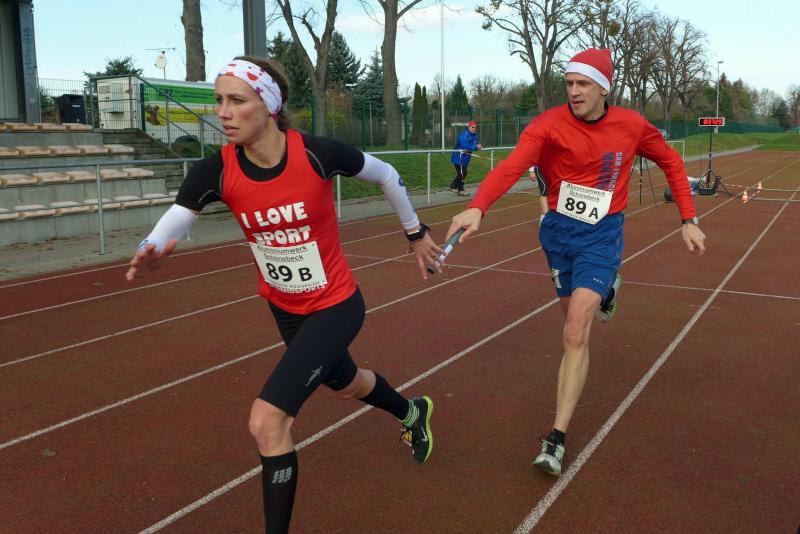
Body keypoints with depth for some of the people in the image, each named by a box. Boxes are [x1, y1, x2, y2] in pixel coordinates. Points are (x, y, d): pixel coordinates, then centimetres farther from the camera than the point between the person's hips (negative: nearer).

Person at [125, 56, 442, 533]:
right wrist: (149, 255, -47)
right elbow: (171, 224, -23)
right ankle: (412, 412, 64)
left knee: (267, 421, -16)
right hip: (284, 309, 5)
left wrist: (416, 232, 5)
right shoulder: (217, 171, -17)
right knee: (343, 383, 30)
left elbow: (387, 175, -7)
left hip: (335, 307, -5)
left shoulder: (318, 153, -25)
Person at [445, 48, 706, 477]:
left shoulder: (631, 125, -5)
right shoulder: (549, 125, -14)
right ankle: (603, 290, 56)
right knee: (574, 327, 17)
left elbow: (671, 162, 12)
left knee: (575, 333, -15)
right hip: (559, 231, 1)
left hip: (601, 235, -1)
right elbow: (511, 166, -31)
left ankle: (557, 438, -9)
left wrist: (688, 220, 7)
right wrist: (477, 208, -49)